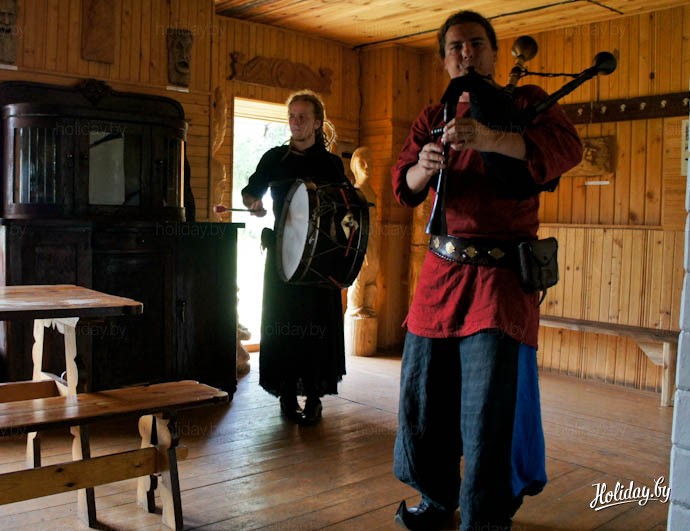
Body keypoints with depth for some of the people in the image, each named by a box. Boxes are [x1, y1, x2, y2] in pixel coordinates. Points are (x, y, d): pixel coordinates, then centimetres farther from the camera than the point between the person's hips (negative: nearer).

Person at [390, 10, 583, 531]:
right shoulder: (432, 118, 16)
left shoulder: (526, 102, 4)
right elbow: (403, 186, 6)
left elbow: (568, 146, -16)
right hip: (442, 271, 5)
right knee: (423, 393, 10)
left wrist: (490, 139, -32)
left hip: (502, 272, -4)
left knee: (488, 405, -10)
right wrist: (423, 168, -19)